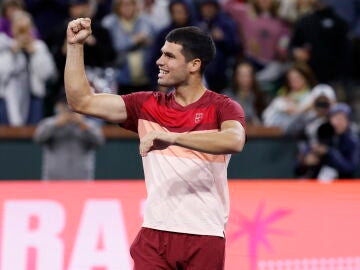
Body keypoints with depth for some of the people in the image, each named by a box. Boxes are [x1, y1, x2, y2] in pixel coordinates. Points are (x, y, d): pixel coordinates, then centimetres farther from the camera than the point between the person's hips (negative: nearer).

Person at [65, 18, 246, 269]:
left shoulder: (222, 107, -2)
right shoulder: (147, 105, 12)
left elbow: (234, 141, -26)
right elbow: (82, 101, 11)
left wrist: (172, 138, -34)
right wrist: (75, 45, 6)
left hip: (204, 237, -3)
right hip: (155, 234, 4)